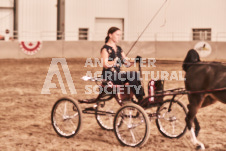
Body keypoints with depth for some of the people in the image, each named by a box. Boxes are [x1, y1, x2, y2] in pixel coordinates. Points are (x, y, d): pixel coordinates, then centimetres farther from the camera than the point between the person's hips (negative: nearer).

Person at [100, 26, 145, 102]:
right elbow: (105, 65, -17)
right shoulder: (105, 48, -4)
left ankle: (142, 97, -25)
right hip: (109, 76, -7)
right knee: (131, 74, -29)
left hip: (117, 75, 7)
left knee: (135, 74, -22)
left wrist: (134, 61, -10)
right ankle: (140, 99, -28)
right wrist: (115, 62, -31)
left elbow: (127, 64, 11)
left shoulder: (119, 49, 18)